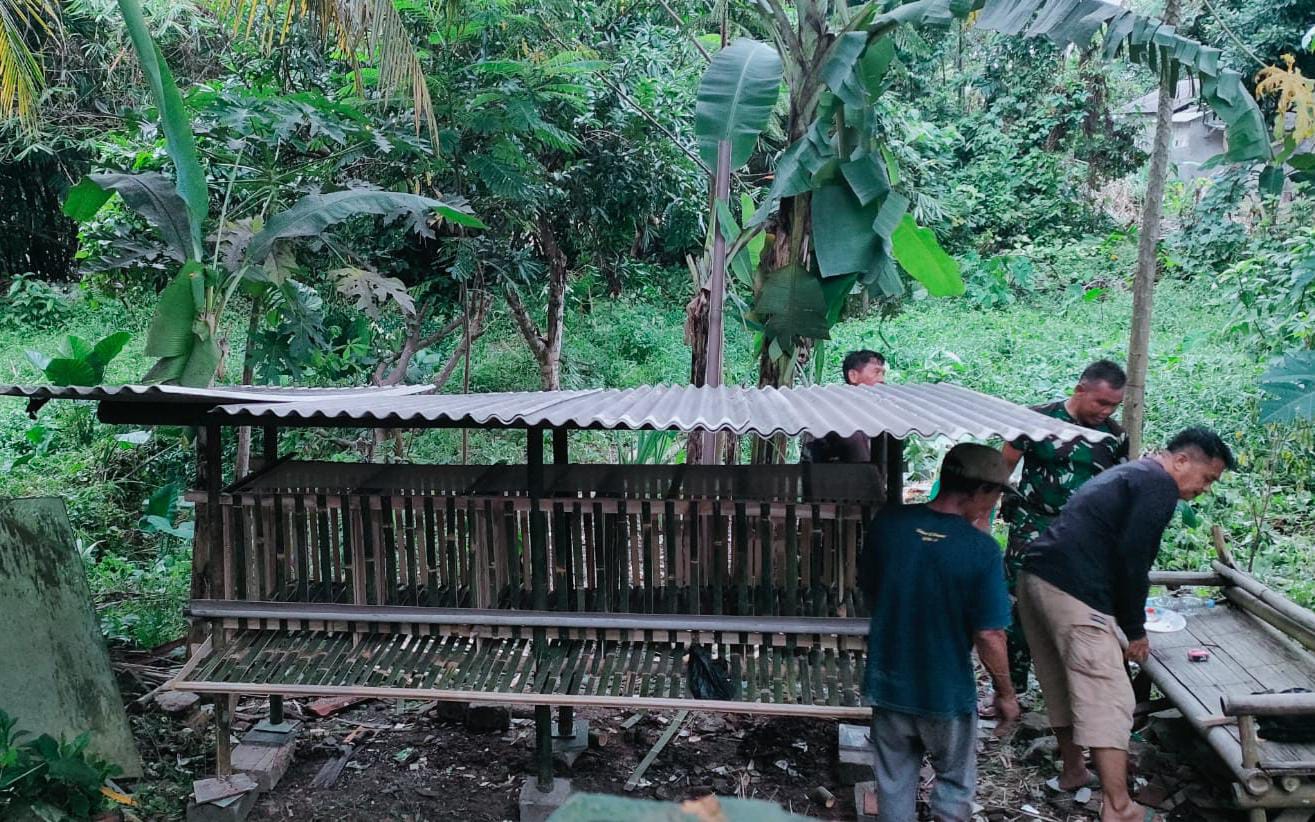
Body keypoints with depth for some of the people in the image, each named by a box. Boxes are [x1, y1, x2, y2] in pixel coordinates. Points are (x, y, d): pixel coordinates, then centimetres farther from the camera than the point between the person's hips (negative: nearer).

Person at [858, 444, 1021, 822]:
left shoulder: (886, 523, -10)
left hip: (888, 685, 3)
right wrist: (1005, 694, -3)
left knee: (895, 784, 19)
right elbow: (989, 636, -18)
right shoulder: (980, 549, -21)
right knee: (954, 784, 20)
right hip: (947, 692, -3)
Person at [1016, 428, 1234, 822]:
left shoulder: (1129, 474, 26)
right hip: (1072, 592, -10)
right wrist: (1134, 630, 0)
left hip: (1035, 574, 10)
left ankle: (1072, 769, 34)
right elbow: (1133, 558, -11)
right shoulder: (1160, 485, -3)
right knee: (1106, 699, -6)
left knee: (1062, 684, 21)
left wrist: (1128, 622, 28)